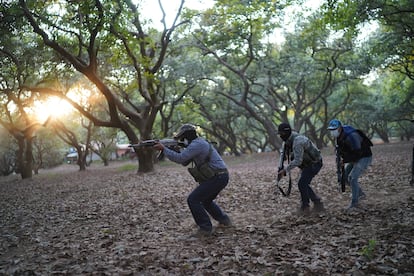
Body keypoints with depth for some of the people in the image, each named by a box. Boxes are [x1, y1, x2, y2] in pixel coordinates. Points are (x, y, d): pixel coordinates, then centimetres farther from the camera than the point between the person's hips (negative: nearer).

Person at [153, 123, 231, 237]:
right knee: (205, 200, 28)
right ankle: (224, 220, 35)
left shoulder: (197, 144, -14)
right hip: (220, 177, 11)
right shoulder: (197, 144, 19)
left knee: (193, 200, -10)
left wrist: (164, 149, -11)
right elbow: (184, 162, 20)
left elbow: (180, 158, -21)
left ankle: (205, 228, -6)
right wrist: (174, 148, 8)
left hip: (217, 177, -11)